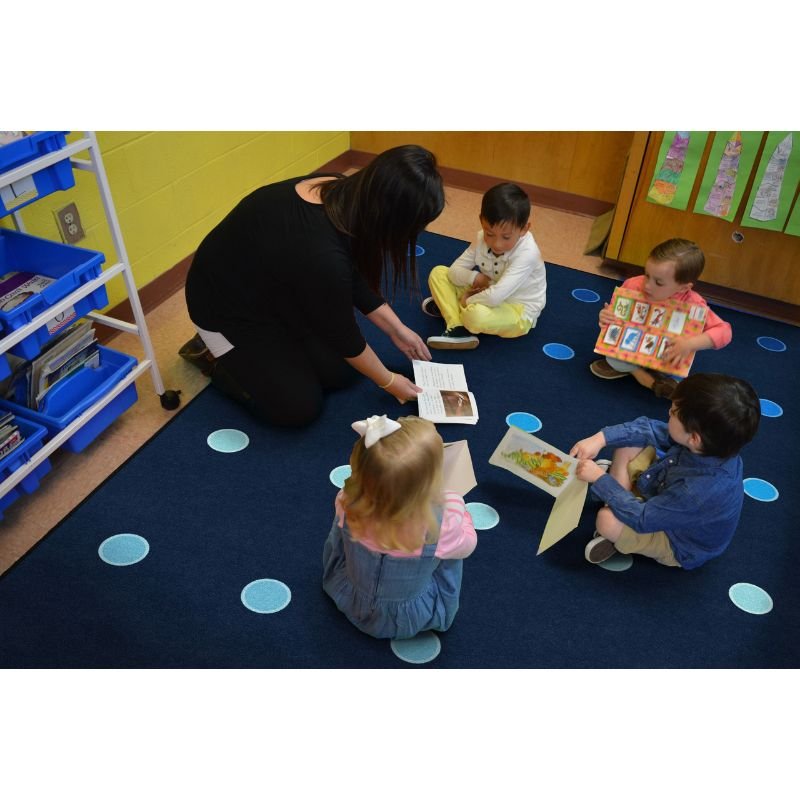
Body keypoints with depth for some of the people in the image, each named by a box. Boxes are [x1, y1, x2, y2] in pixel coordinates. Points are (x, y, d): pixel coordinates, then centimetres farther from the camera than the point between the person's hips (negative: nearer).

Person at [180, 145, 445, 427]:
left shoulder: (343, 196, -15)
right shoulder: (320, 254, -39)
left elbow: (355, 280, 2)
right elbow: (343, 334, -22)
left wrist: (397, 330, 5)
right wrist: (389, 382, -7)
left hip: (273, 291, 8)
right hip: (228, 308, -8)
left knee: (343, 371, 3)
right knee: (301, 407, -6)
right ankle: (213, 354, 10)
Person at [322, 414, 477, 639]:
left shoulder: (347, 504, -32)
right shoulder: (440, 526, -39)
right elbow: (467, 543, -12)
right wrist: (459, 514, 6)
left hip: (351, 604, 2)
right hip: (411, 621, -1)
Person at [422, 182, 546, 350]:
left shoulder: (526, 253, -29)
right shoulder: (483, 238, -10)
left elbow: (495, 297, -37)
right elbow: (454, 271, -6)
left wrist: (468, 301, -22)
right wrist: (473, 278, -24)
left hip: (518, 312, -7)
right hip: (488, 296, 7)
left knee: (477, 315, -39)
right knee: (438, 273, -3)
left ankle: (451, 307, -5)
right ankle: (457, 328, -19)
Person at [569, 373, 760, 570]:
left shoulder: (700, 491, -44)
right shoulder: (712, 442, -24)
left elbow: (642, 518, -32)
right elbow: (650, 429, -10)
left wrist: (600, 479, -25)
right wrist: (601, 438, -21)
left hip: (677, 545, -7)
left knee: (607, 520, -31)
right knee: (628, 443, -4)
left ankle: (621, 536, 4)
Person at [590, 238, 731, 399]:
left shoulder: (692, 305, -29)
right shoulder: (633, 286, -25)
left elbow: (724, 331, -30)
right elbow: (614, 314, -7)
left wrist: (690, 344, -45)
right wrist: (606, 316, -32)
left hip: (664, 355, -1)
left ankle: (630, 367, -7)